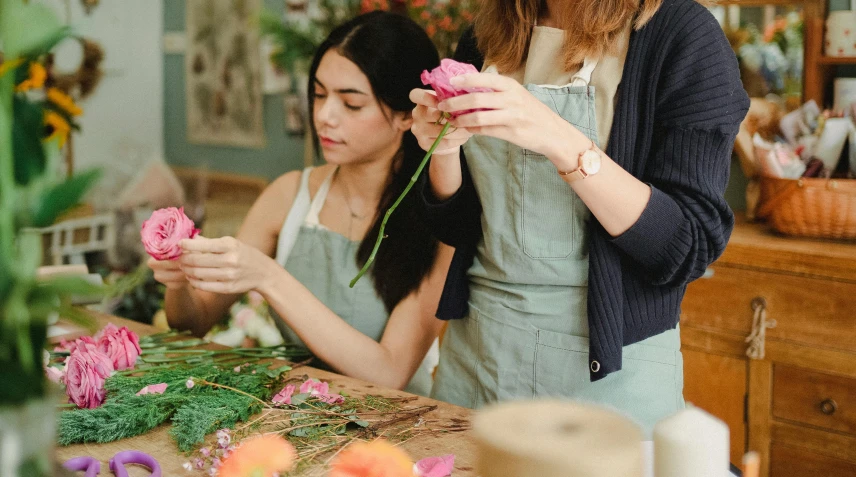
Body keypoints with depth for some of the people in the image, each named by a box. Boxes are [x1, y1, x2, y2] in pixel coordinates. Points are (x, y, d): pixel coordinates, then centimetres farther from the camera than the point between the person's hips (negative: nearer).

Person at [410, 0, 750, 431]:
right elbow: (456, 229, 9)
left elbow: (690, 248, -18)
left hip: (609, 368, -5)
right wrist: (443, 150, -12)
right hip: (475, 351, 5)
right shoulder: (485, 38, 4)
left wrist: (562, 142, -29)